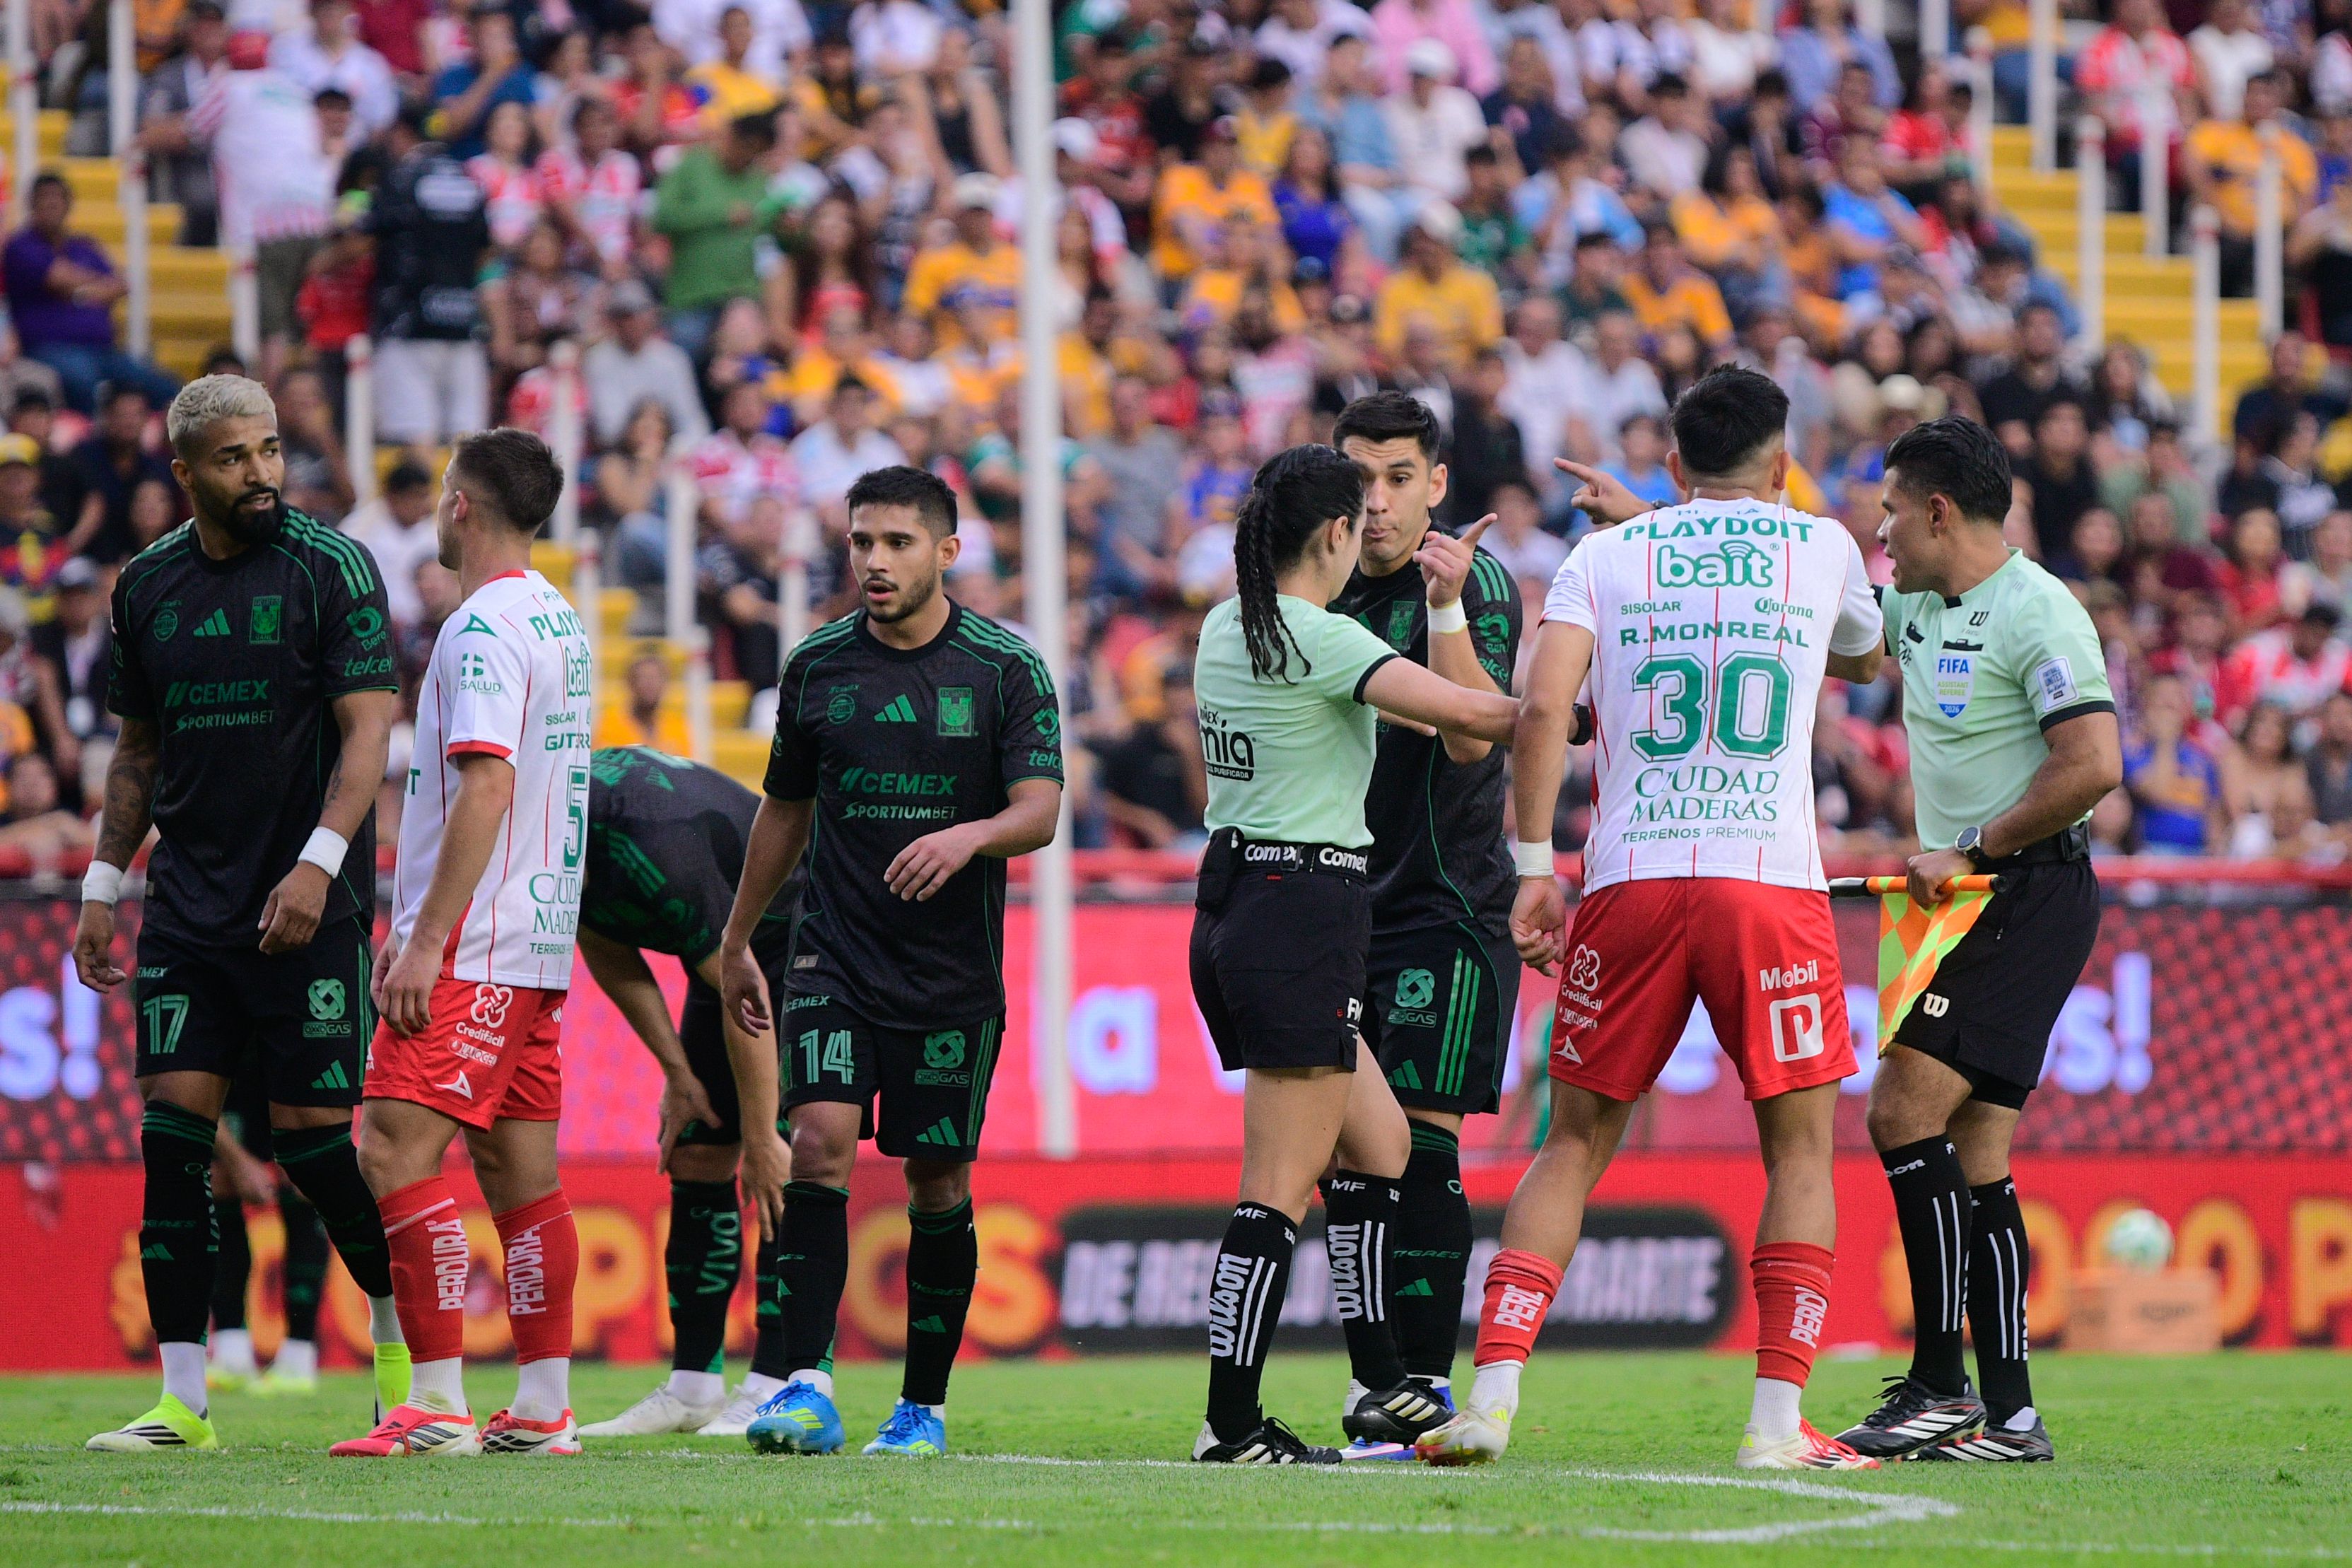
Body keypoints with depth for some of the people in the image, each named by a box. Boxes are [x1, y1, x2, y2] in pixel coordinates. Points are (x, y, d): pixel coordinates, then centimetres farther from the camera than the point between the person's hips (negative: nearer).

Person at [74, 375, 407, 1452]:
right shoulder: (149, 584, 10)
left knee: (311, 1135, -4)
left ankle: (403, 1336, 21)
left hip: (307, 907, -5)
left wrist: (319, 863, -20)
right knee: (173, 1125, -3)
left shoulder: (328, 566, -5)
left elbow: (368, 729, -9)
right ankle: (182, 1403, -1)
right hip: (188, 906, 5)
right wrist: (103, 886, 15)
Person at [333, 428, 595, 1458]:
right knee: (519, 1168, 9)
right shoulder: (559, 622, 17)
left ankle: (438, 1404, -18)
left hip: (472, 947, -10)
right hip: (535, 942, 10)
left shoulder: (486, 628, -13)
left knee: (398, 1150, -13)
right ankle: (543, 1411, 8)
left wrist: (428, 940, -21)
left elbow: (487, 791, -21)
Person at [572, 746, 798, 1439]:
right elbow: (608, 951, 5)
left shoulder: (653, 847, -37)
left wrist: (761, 1139, -25)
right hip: (731, 957, 9)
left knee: (784, 1167, -16)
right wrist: (676, 1070, 1)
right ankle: (693, 1386, 7)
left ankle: (778, 1386, -16)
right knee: (696, 1155, 4)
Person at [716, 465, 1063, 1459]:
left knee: (939, 1181, 4)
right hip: (835, 958, 1)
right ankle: (807, 1387, -21)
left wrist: (968, 835, -31)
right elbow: (784, 810, 18)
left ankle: (924, 1404, 16)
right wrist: (737, 944, 21)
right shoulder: (817, 666, 6)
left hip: (955, 973, -1)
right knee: (819, 1142, -16)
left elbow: (1039, 811, -10)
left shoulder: (1006, 669, -3)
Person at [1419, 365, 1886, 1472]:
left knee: (1574, 1146, 11)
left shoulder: (1604, 557, 9)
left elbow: (1543, 707, -5)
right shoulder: (1823, 549, 12)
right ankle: (1779, 1422, -1)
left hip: (1628, 882, 1)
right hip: (1773, 882, -1)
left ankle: (1492, 1395, 0)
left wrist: (1534, 867, 2)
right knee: (1800, 1148, 9)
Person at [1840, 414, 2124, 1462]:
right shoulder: (1915, 607, 15)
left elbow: (2094, 763, -21)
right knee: (1973, 1156, 6)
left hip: (2034, 894, -9)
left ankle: (1941, 1387, -15)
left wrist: (1975, 852, -15)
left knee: (1903, 1112, -15)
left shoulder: (2036, 611, -13)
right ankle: (2007, 1414, 7)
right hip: (1977, 906, 9)